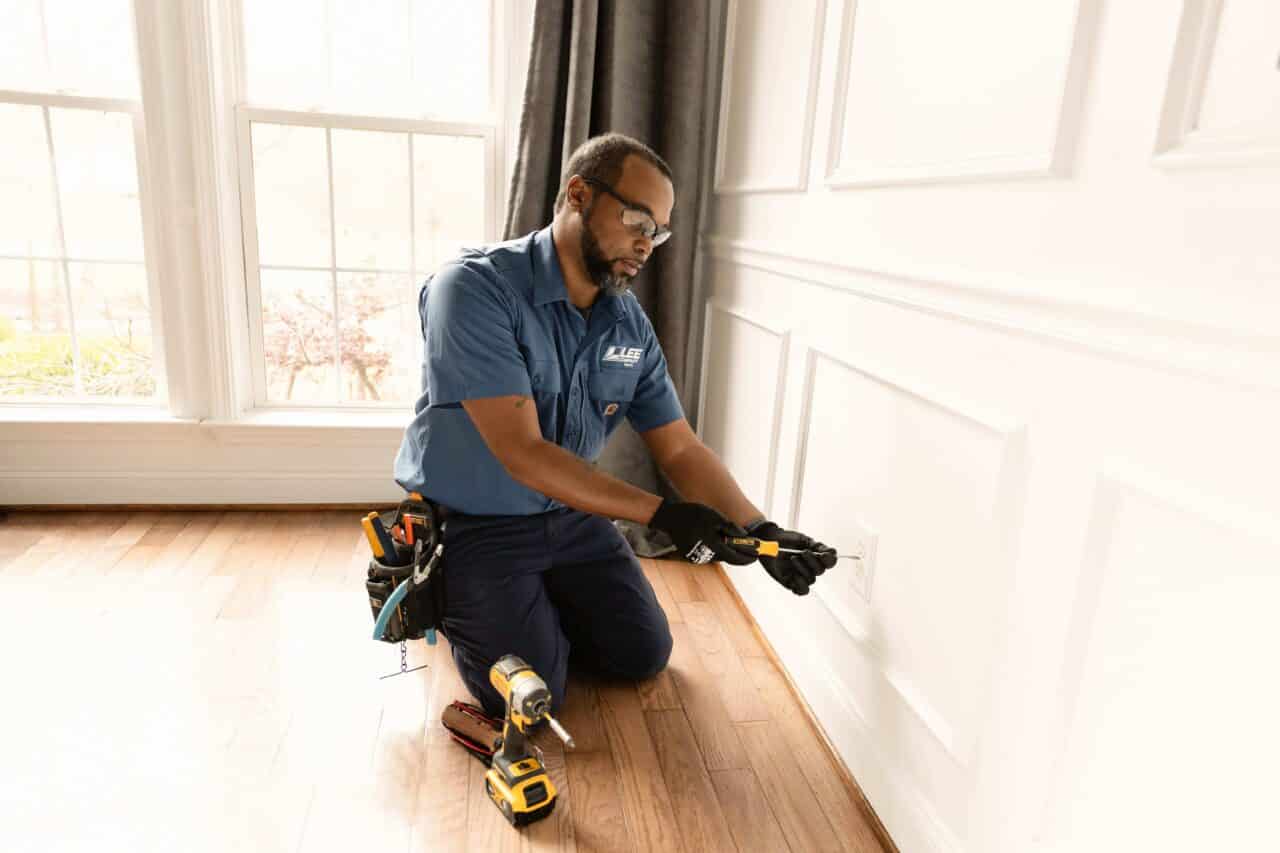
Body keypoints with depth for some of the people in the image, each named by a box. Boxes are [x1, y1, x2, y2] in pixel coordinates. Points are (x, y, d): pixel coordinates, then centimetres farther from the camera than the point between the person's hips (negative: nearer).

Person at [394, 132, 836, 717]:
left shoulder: (631, 325, -5)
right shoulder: (474, 288, -25)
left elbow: (679, 449, -2)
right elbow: (522, 453, -29)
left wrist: (759, 530, -17)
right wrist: (661, 515, -30)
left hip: (569, 516, 6)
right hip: (470, 522, -5)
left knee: (643, 654, 6)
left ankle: (535, 600, 29)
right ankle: (443, 594, 15)